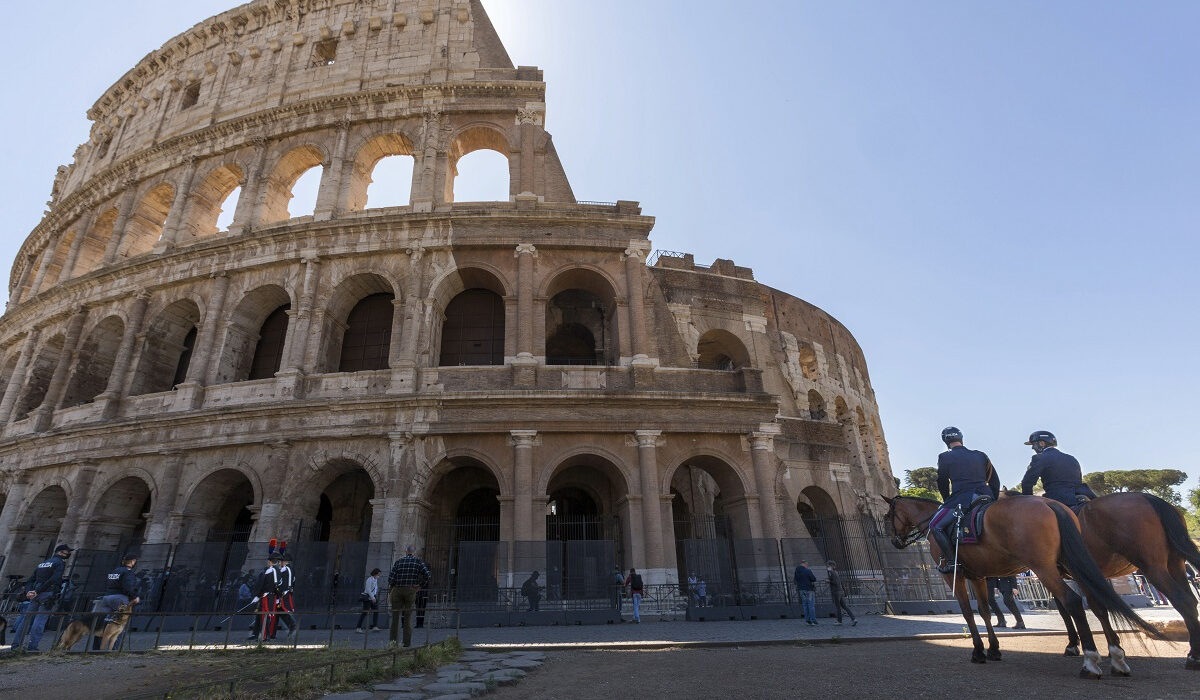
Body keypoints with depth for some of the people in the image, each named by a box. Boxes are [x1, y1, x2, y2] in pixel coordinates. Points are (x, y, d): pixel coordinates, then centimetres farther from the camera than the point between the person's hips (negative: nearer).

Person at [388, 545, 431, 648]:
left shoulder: (399, 561, 5)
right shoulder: (418, 561, 1)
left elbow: (391, 577, -2)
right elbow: (427, 575, -8)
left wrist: (389, 592, 6)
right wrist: (420, 585, 5)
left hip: (397, 590, 1)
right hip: (410, 590, -1)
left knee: (395, 616, 9)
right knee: (408, 617, 7)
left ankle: (392, 639, 4)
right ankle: (407, 642, 8)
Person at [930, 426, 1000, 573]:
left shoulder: (944, 457, 5)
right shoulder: (981, 456, 18)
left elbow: (942, 483, 9)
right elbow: (995, 481, 20)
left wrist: (947, 501, 23)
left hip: (961, 499, -5)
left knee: (935, 525, 2)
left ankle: (950, 560, -9)